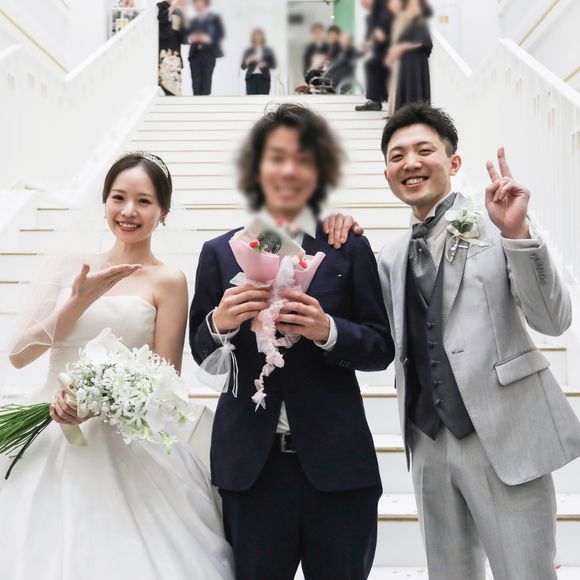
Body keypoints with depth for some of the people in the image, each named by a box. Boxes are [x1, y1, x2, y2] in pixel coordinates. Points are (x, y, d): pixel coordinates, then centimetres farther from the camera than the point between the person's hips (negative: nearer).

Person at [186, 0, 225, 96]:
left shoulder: (215, 18, 10)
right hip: (195, 54, 3)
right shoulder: (193, 21, 20)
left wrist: (208, 39, -16)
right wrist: (190, 38, -8)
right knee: (196, 83, -5)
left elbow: (221, 34, 0)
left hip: (209, 53, -3)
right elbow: (187, 36, 16)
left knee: (206, 82, -10)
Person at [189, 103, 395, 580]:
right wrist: (219, 323, -14)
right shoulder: (220, 253, 5)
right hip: (250, 465, 1)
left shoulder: (349, 249, 3)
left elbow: (381, 349, 0)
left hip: (336, 464, 0)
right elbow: (201, 353, 7)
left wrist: (328, 330, -18)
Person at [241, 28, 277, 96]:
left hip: (264, 78, 0)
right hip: (251, 78, 0)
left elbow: (273, 65, 7)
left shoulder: (268, 51, 11)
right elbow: (243, 67, 6)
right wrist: (249, 60, -13)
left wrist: (265, 64, -12)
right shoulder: (248, 51, 11)